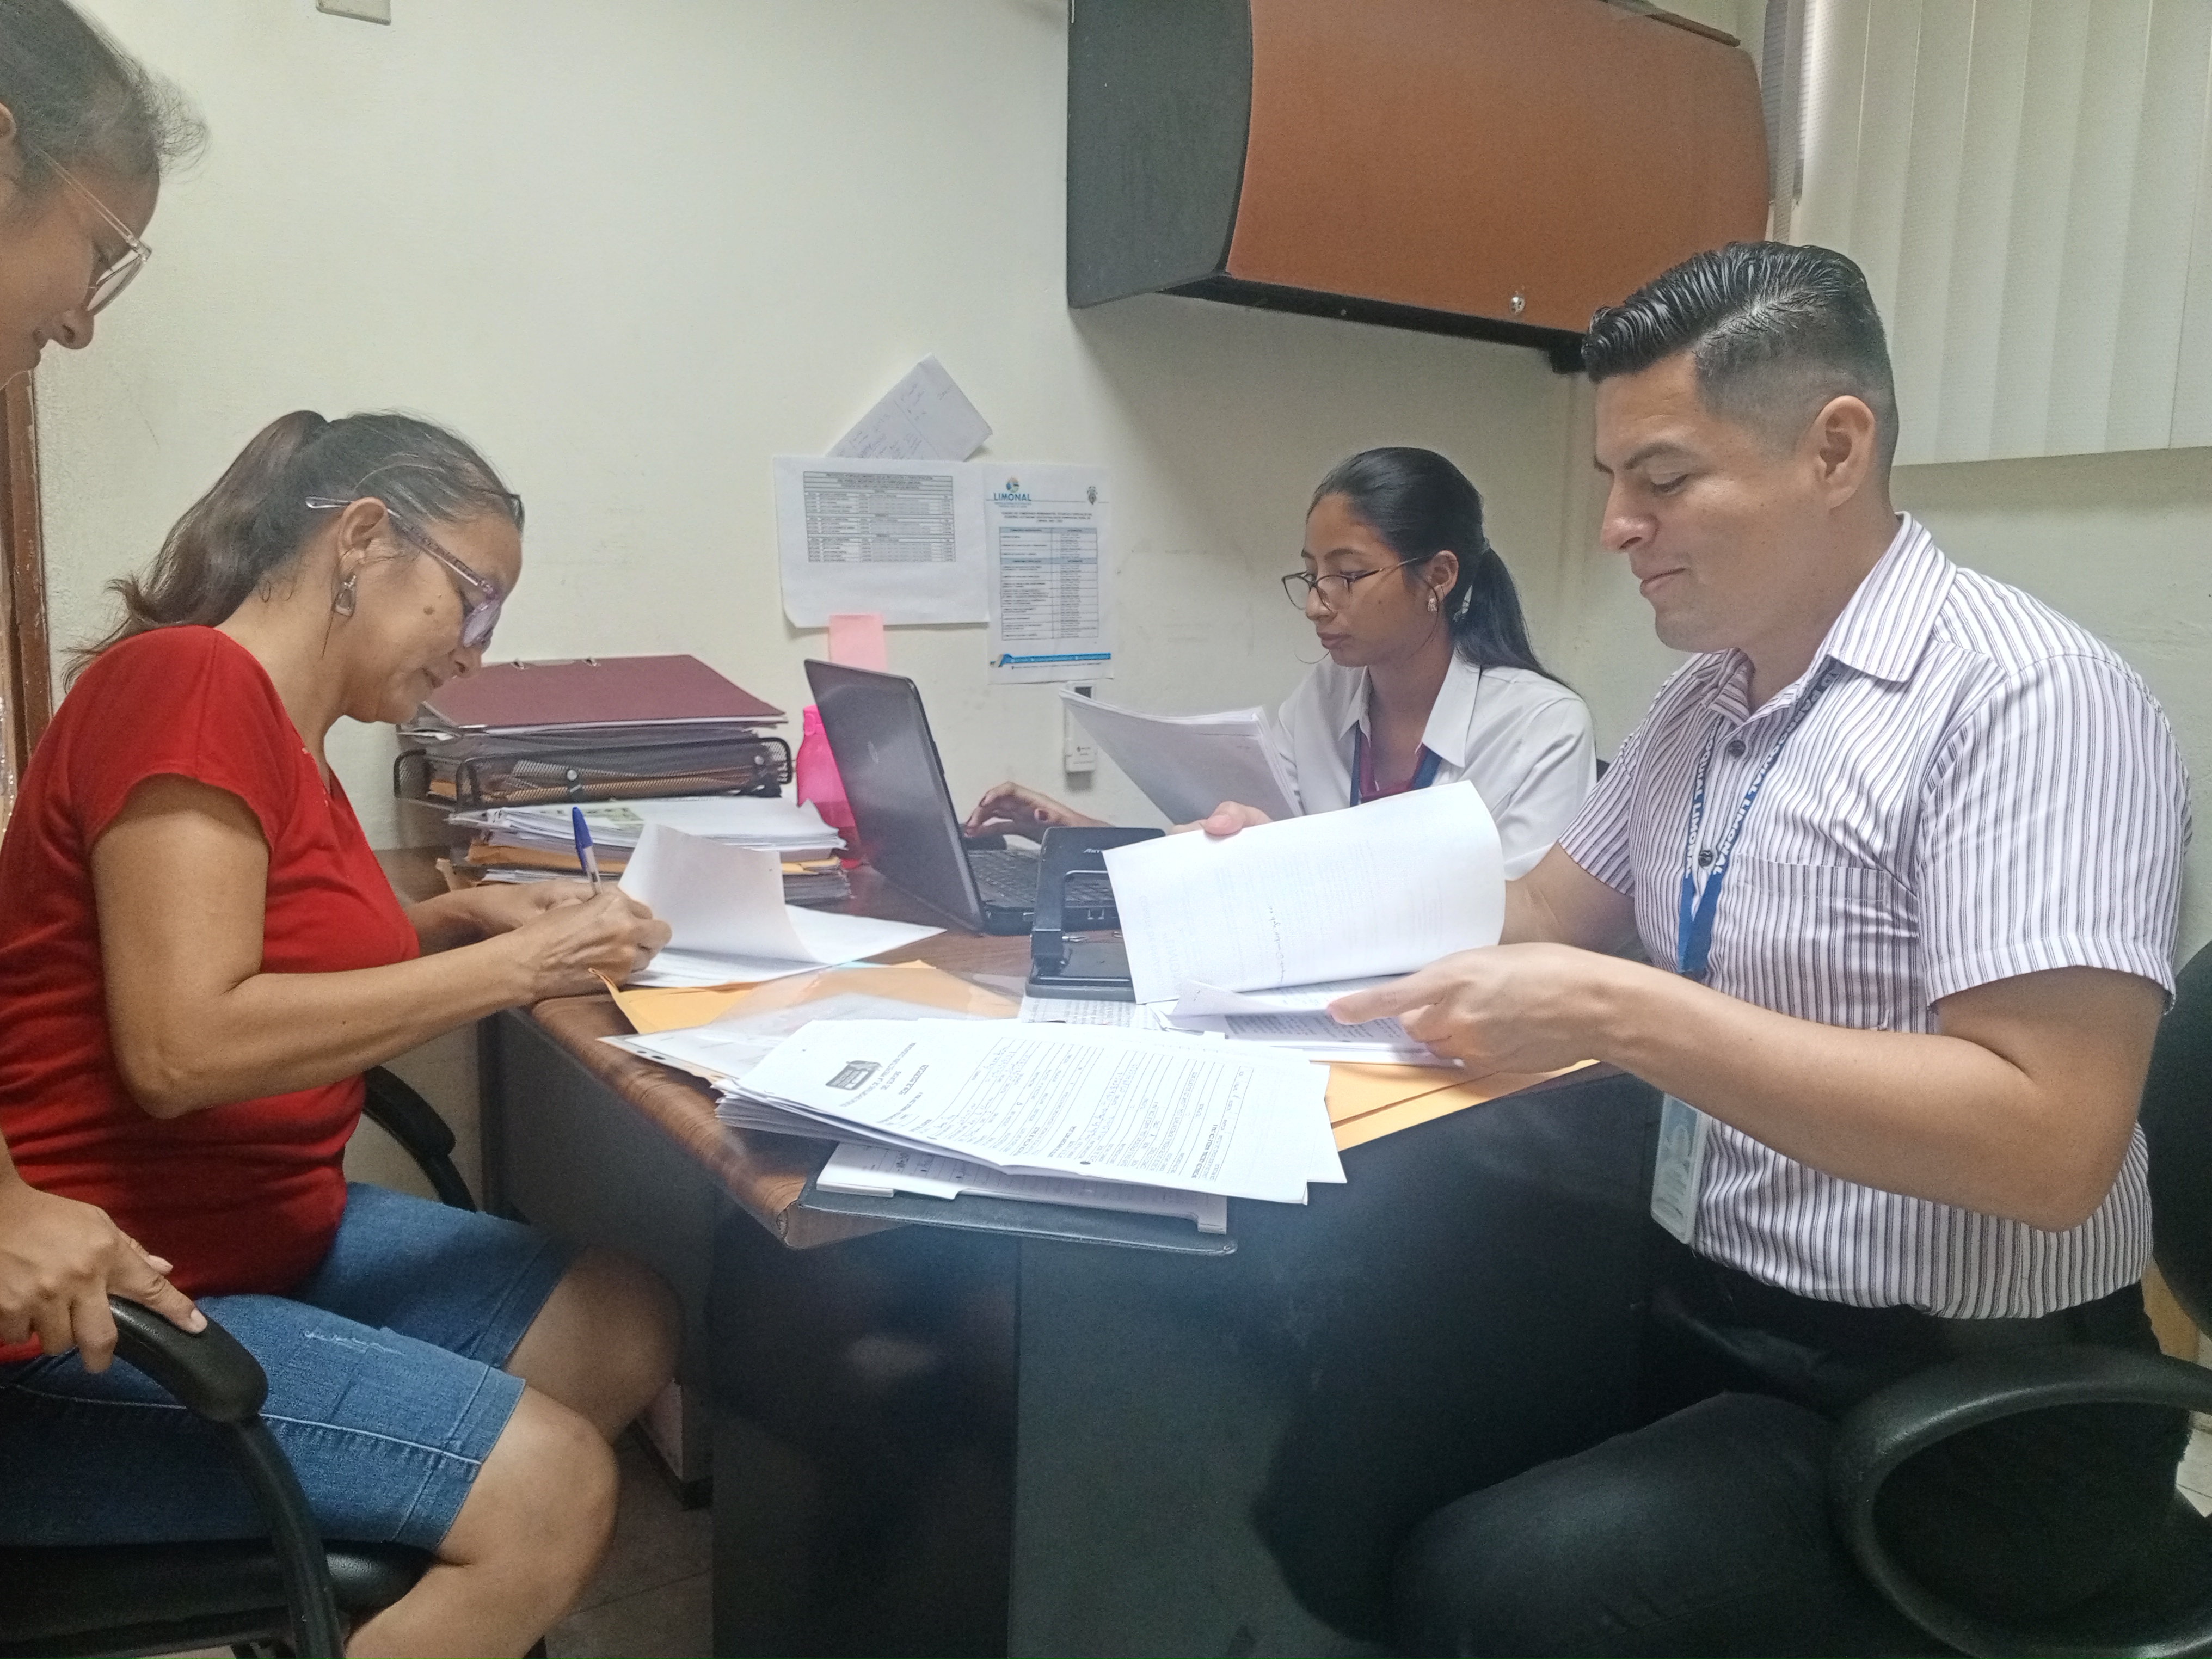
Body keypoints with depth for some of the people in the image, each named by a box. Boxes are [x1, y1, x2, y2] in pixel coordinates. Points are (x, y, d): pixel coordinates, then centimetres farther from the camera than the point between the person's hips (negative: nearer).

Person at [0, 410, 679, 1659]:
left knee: (628, 1329, 2)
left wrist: (463, 917, 4)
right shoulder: (189, 682, -19)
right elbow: (183, 1048, -28)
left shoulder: (286, 728, 9)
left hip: (263, 1230, 10)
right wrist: (509, 969, -21)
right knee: (551, 1489, -20)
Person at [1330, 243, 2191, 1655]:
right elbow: (1541, 926, 11)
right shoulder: (1704, 702, 7)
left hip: (1957, 1415, -7)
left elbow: (2049, 1142, -27)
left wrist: (1622, 1014, -30)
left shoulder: (2027, 698, -18)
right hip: (1706, 1322, 7)